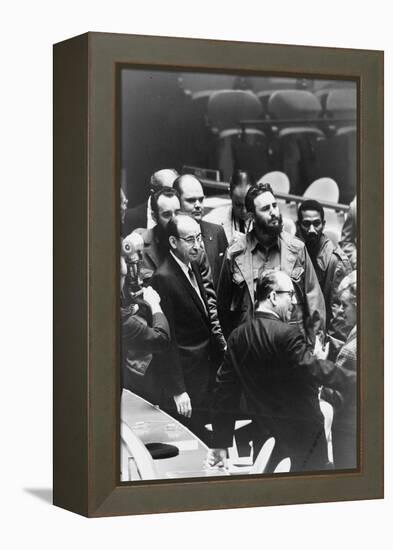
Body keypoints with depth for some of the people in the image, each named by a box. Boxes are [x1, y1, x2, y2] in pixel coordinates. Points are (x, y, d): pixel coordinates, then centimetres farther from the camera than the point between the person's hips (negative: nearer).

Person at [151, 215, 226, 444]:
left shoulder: (193, 266, 7)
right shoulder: (164, 279, -20)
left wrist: (221, 343, 8)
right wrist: (177, 390, -20)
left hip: (207, 364, 9)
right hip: (187, 373, -8)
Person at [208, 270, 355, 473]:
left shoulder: (237, 336, 1)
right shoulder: (287, 334, -20)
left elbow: (225, 390, 4)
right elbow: (320, 372, -23)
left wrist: (220, 444, 9)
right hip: (302, 435, -6)